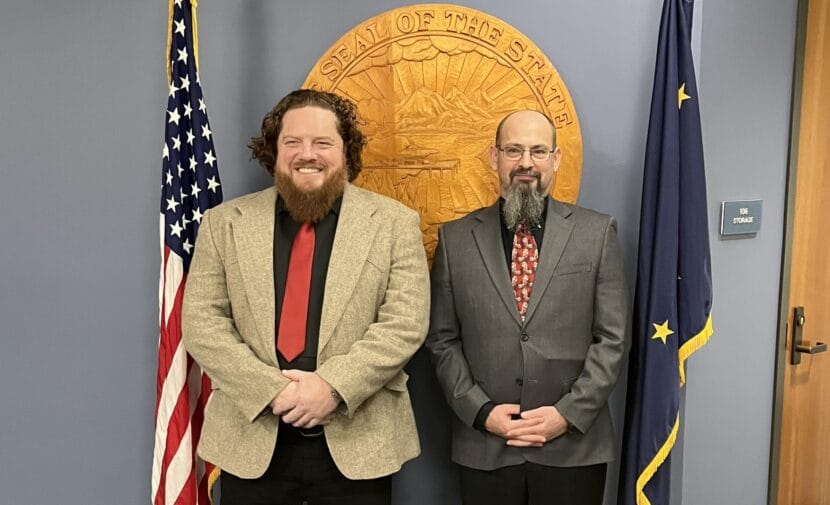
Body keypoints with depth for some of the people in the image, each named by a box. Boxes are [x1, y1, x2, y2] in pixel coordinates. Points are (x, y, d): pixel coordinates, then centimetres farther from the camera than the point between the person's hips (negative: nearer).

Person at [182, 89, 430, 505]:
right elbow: (201, 323, -2)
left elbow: (406, 323, -7)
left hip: (358, 443, -1)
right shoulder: (225, 222, 4)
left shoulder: (394, 222, 0)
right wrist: (271, 389, -13)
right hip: (251, 442, 1)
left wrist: (334, 386, -17)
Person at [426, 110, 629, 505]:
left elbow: (612, 339, -2)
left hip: (573, 447, 0)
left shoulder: (597, 232, 0)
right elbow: (443, 341, 2)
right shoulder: (456, 238, 2)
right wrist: (481, 411, -8)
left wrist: (568, 414, -10)